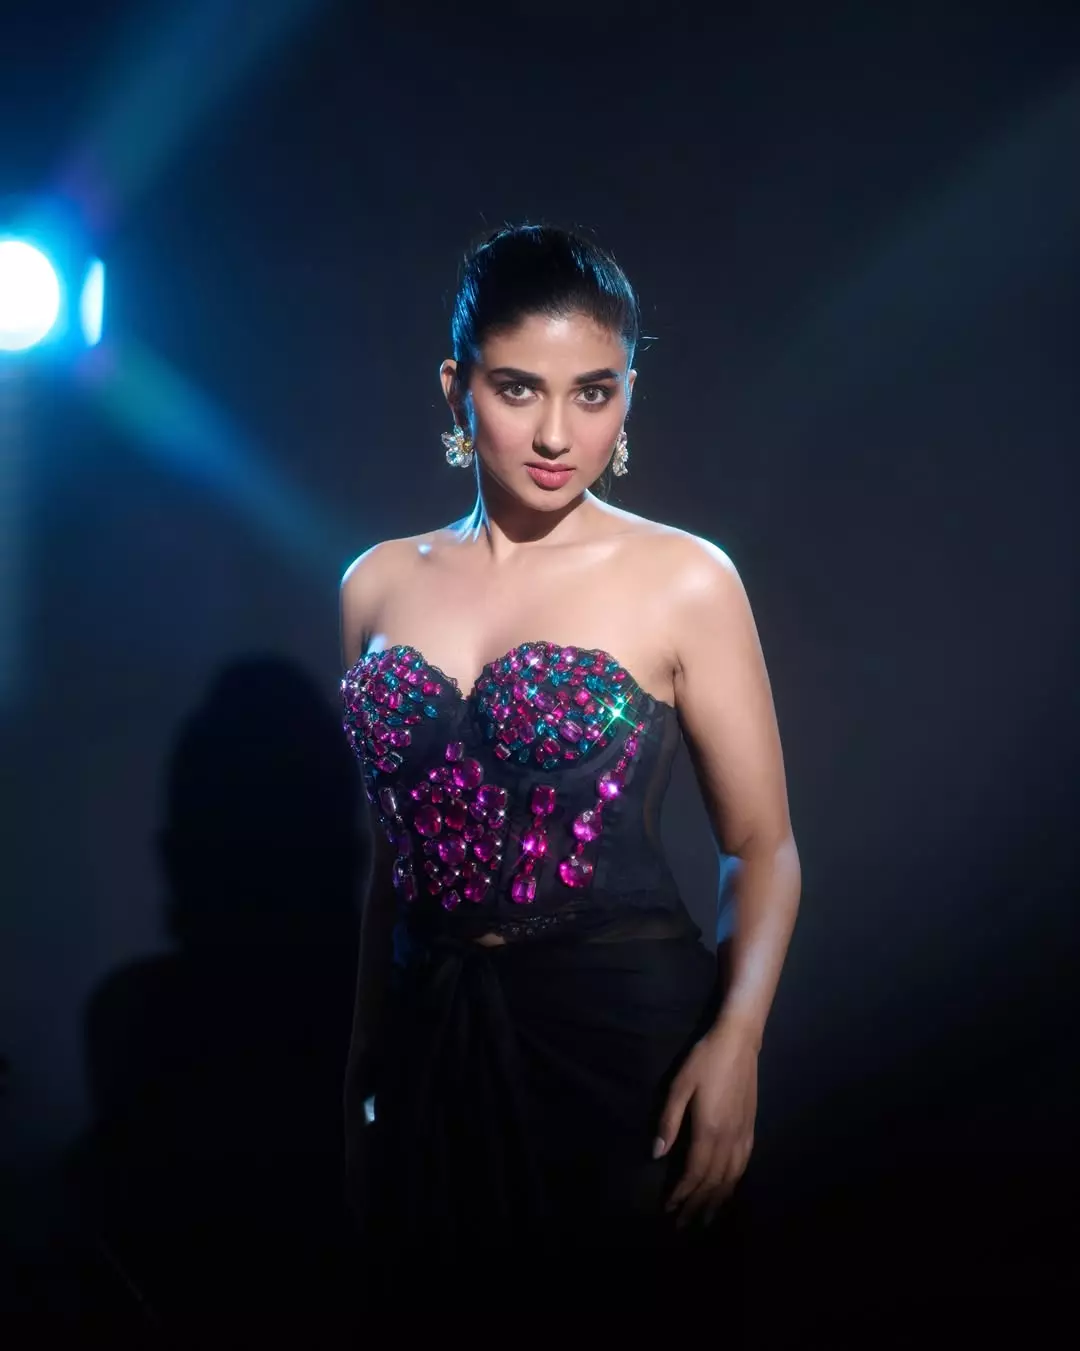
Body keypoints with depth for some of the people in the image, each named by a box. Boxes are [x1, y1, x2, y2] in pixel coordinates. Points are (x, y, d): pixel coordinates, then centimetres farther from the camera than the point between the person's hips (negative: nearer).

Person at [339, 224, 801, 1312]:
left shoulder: (684, 581, -6)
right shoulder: (380, 585, 5)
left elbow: (762, 846, -4)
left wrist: (737, 1035, -21)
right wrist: (365, 1054, 16)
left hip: (620, 1035, -3)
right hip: (430, 1043, 3)